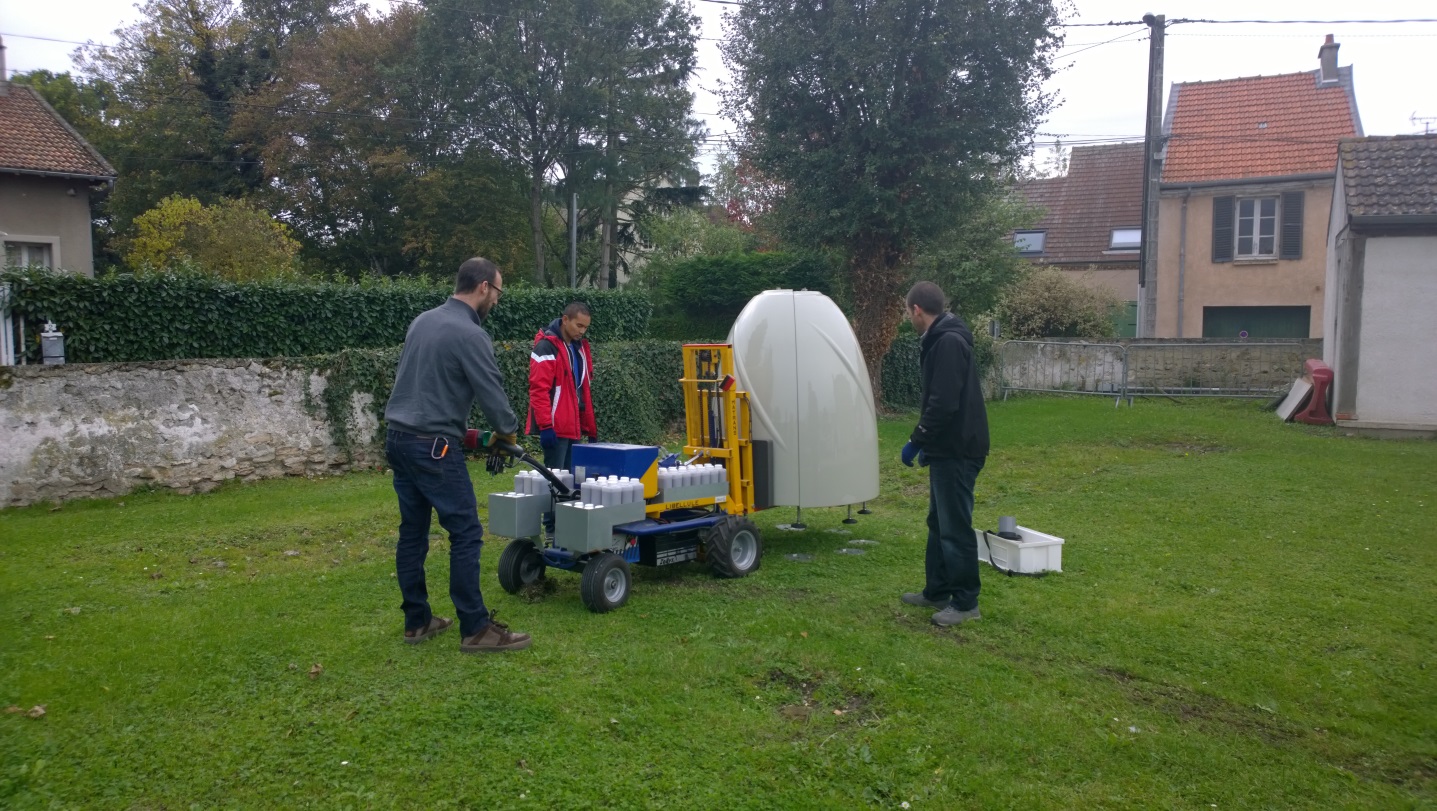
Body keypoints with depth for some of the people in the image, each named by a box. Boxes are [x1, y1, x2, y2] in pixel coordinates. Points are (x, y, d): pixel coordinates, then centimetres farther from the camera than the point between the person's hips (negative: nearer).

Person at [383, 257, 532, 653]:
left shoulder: (422, 321, 13)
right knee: (466, 533, -5)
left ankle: (416, 621, 20)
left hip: (399, 439, 9)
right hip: (433, 447, -9)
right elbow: (491, 392, -13)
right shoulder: (470, 334, -14)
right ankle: (475, 628, -3)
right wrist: (507, 431, 7)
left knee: (412, 531, 13)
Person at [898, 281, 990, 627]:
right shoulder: (939, 340, 14)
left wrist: (917, 440, -17)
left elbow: (943, 404, -25)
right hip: (946, 448, 11)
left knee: (955, 526, -4)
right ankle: (937, 591, 28)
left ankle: (966, 602, 5)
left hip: (958, 451, -11)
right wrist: (927, 442, 20)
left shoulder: (949, 342, -19)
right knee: (938, 523, 17)